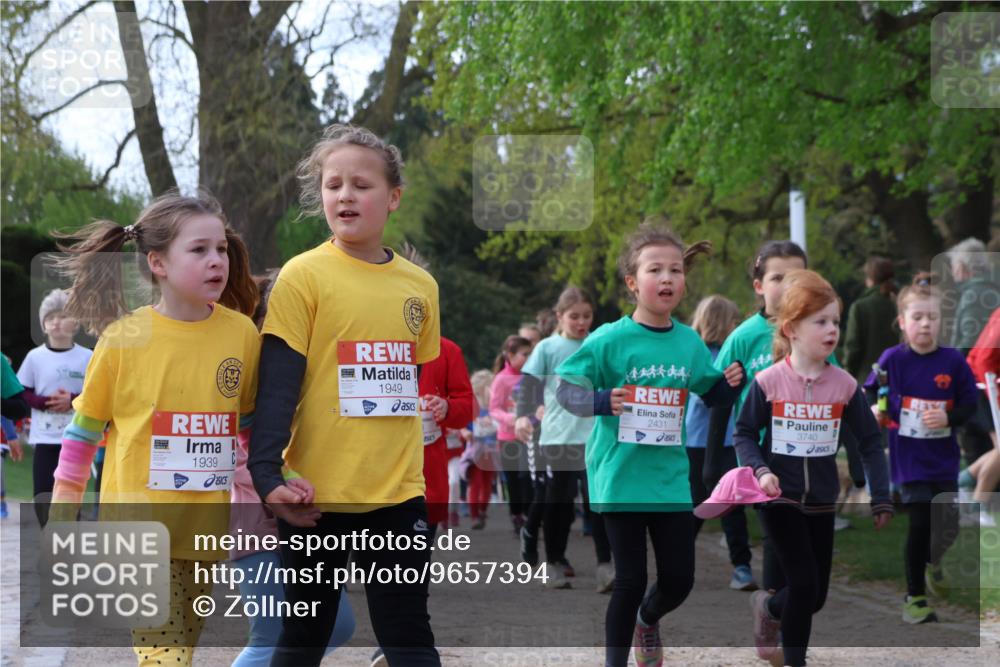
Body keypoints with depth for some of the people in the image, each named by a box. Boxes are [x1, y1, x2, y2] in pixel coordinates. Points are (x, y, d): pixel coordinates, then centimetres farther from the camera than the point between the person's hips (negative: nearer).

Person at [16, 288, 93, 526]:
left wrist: (73, 400, -16)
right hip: (45, 437, 1)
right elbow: (20, 394, 4)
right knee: (43, 495, -1)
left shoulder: (88, 358, -2)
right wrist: (45, 402, -14)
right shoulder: (35, 357, 1)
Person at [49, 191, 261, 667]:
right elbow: (85, 425, 3)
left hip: (206, 524, 3)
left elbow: (252, 423, 12)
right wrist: (62, 508, 5)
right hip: (139, 518, -3)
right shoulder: (124, 337, -6)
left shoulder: (242, 333, -1)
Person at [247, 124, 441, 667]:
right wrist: (266, 473, -21)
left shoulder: (420, 286, 7)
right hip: (316, 497, -3)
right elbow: (277, 384, -10)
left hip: (398, 494, 3)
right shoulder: (304, 276, -6)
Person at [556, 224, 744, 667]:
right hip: (621, 479, -4)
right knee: (630, 580, 2)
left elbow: (709, 393, 17)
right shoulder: (610, 340, -12)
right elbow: (566, 388, -10)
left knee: (679, 579, 8)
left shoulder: (690, 343, 2)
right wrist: (601, 402, -28)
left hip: (670, 479, 4)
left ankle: (648, 619, 42)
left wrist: (729, 385, -5)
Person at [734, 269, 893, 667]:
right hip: (780, 497, -4)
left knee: (816, 595, 9)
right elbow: (744, 434, -3)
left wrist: (881, 499, -1)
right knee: (804, 584, -10)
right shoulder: (768, 382, -12)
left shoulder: (843, 385, -5)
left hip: (821, 501, 4)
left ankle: (769, 608, 41)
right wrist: (760, 471, -21)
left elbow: (870, 441, 2)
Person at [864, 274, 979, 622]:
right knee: (920, 524, -6)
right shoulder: (893, 359, -7)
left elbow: (970, 404, -1)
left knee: (949, 525, 7)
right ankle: (915, 596, 9)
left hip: (944, 457, 2)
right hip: (909, 458, -2)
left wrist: (949, 417, -16)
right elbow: (871, 394, 6)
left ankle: (933, 562, 41)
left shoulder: (953, 361, -5)